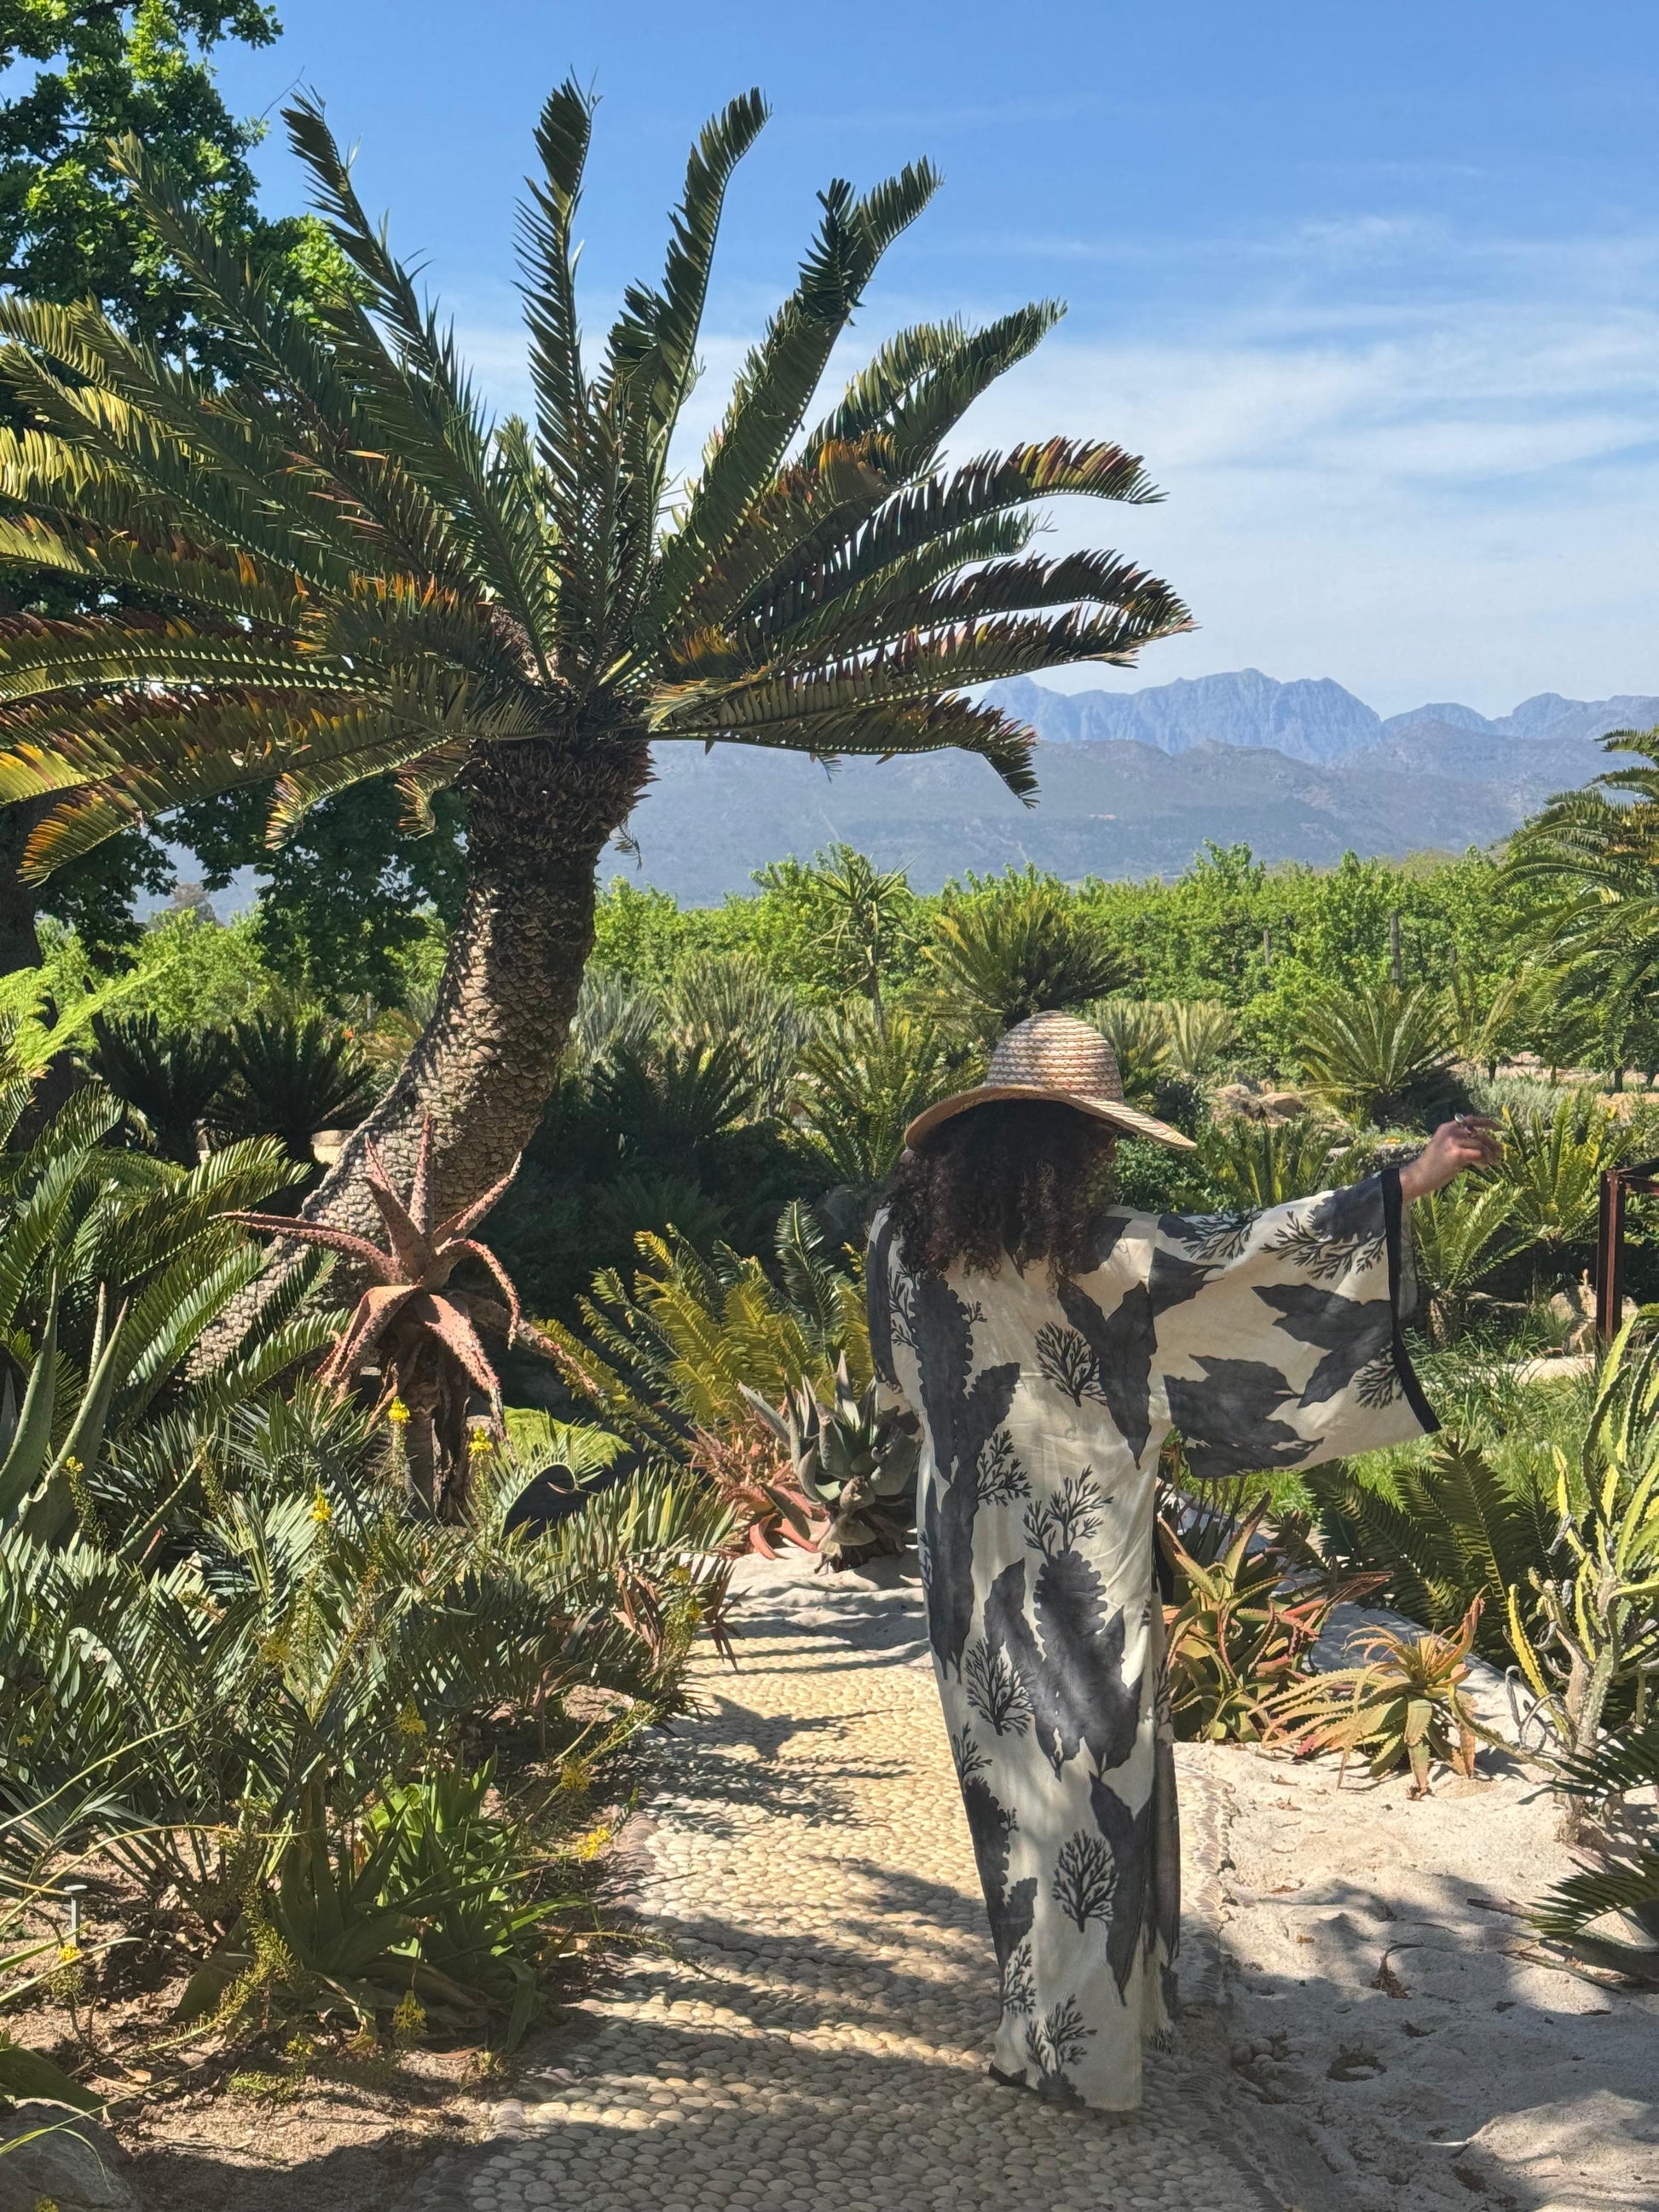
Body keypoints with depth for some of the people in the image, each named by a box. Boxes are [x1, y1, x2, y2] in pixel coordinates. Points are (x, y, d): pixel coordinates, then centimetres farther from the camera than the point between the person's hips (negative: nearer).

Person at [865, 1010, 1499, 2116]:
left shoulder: (907, 1236, -4)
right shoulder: (1088, 1254, -21)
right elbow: (1242, 1251, -18)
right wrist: (1410, 1182, -13)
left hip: (972, 1548, 6)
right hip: (1081, 1567, -5)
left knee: (1017, 1770, 17)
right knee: (1092, 1770, 7)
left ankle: (1048, 2008, 32)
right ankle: (1066, 2041, 15)